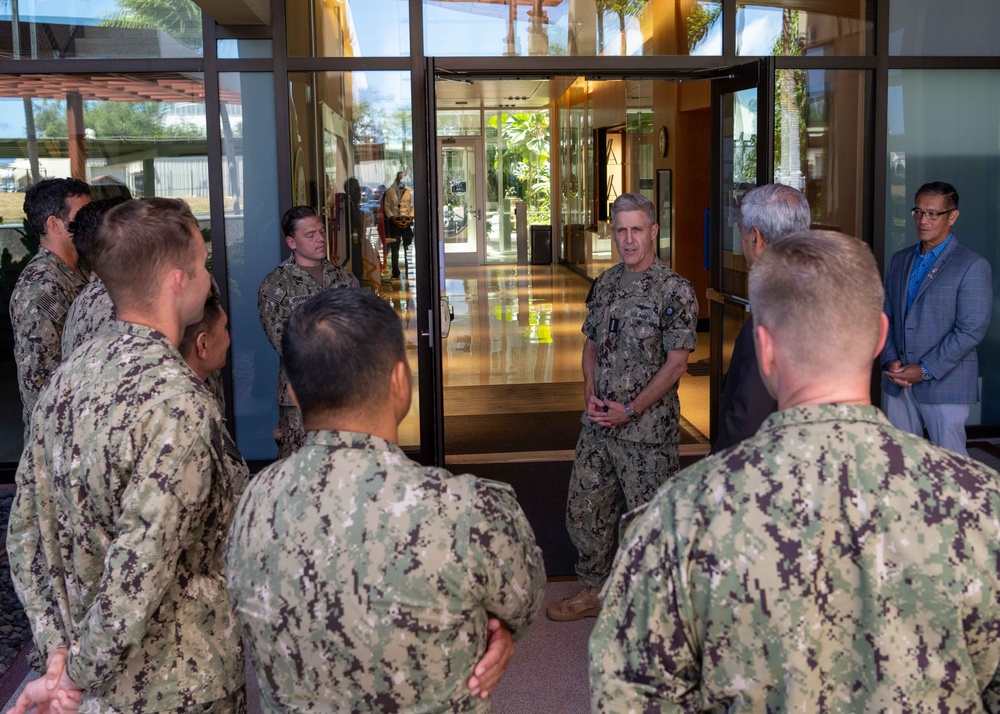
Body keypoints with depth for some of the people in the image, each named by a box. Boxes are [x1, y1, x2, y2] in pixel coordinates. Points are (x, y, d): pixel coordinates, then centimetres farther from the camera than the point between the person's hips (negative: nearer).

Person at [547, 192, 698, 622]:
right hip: (599, 423, 7)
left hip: (649, 428, -7)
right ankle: (593, 591, 33)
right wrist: (590, 391, 0)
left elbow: (676, 362, -14)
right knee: (583, 509, 15)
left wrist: (630, 410, -16)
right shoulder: (605, 284, 9)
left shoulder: (674, 290, -11)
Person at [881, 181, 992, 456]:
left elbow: (971, 330, -14)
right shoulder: (900, 260, 13)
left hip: (945, 384, -5)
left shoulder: (973, 266, -7)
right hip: (897, 382, 6)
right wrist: (890, 360, -4)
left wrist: (925, 371, -16)